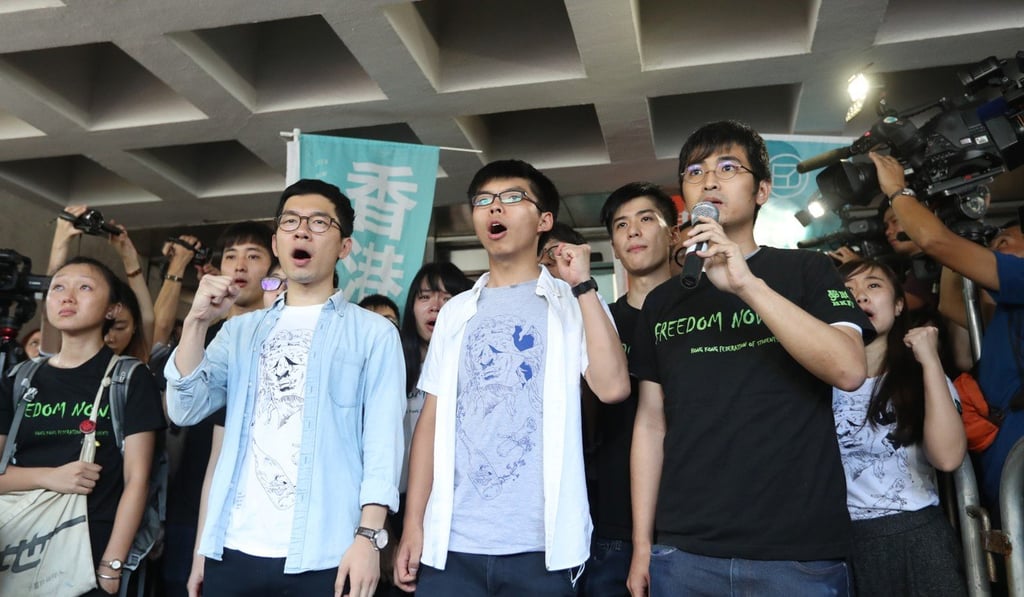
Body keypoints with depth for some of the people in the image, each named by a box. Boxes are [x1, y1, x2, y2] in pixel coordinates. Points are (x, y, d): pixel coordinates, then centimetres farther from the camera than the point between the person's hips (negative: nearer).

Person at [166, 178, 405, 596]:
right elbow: (185, 410, 3)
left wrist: (368, 537, -15)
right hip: (235, 547, 3)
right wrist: (197, 322, -8)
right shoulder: (241, 330, 13)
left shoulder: (374, 334, 1)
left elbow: (382, 441, -6)